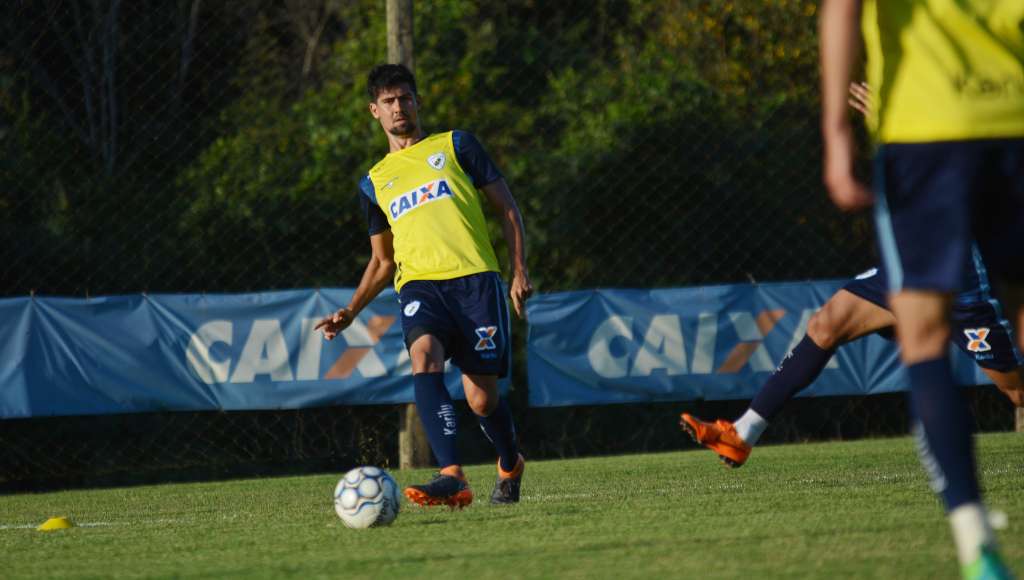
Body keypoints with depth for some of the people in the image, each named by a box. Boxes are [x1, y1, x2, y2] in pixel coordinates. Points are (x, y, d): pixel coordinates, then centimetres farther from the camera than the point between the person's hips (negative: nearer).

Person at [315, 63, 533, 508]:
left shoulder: (455, 145, 15)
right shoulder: (374, 182, 23)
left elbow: (507, 208, 13)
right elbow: (382, 261, 30)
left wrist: (519, 271, 0)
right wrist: (350, 312, 14)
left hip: (474, 277, -2)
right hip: (420, 284, 2)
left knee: (481, 398, -7)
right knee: (424, 356, -31)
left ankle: (510, 467, 28)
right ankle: (452, 479, -42)